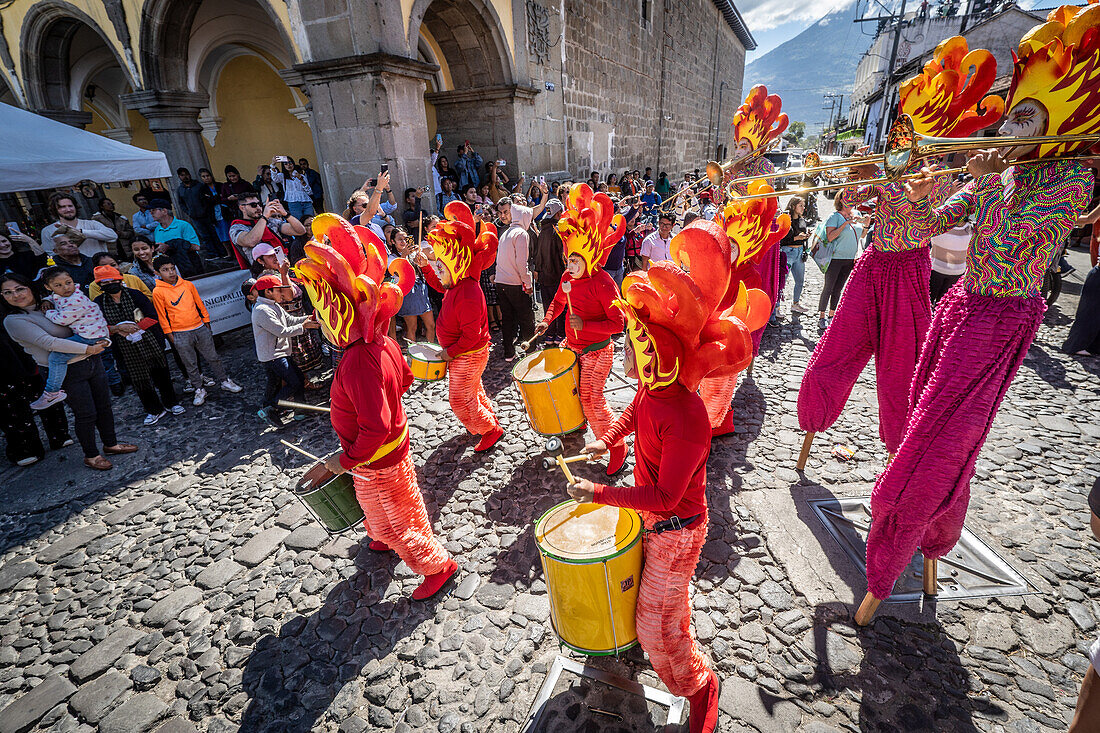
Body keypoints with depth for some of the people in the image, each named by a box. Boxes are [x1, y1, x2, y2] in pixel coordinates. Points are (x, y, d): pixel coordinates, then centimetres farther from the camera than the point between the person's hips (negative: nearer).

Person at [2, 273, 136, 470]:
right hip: (68, 372, -6)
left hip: (91, 362, 6)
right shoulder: (13, 321, -10)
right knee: (86, 414, 1)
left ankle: (111, 444, 31)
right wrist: (88, 349, -21)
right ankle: (91, 455, 19)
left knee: (104, 406, 14)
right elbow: (49, 342, -21)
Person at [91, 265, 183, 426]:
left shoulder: (134, 294, -5)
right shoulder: (99, 302, 0)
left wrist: (134, 327, -18)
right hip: (125, 348, 2)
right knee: (138, 379, 9)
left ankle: (171, 402, 27)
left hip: (148, 342, -2)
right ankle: (154, 410, 23)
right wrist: (118, 328, -18)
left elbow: (153, 317, -10)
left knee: (160, 373, 8)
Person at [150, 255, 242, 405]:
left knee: (213, 358, 10)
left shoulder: (188, 284, 4)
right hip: (180, 335, -2)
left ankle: (224, 381, 23)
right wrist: (170, 335, 0)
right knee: (190, 365, 7)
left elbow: (200, 304, 12)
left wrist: (206, 323, 13)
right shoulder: (158, 292, -4)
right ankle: (199, 390, 19)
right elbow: (162, 316, 0)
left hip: (200, 328, 2)